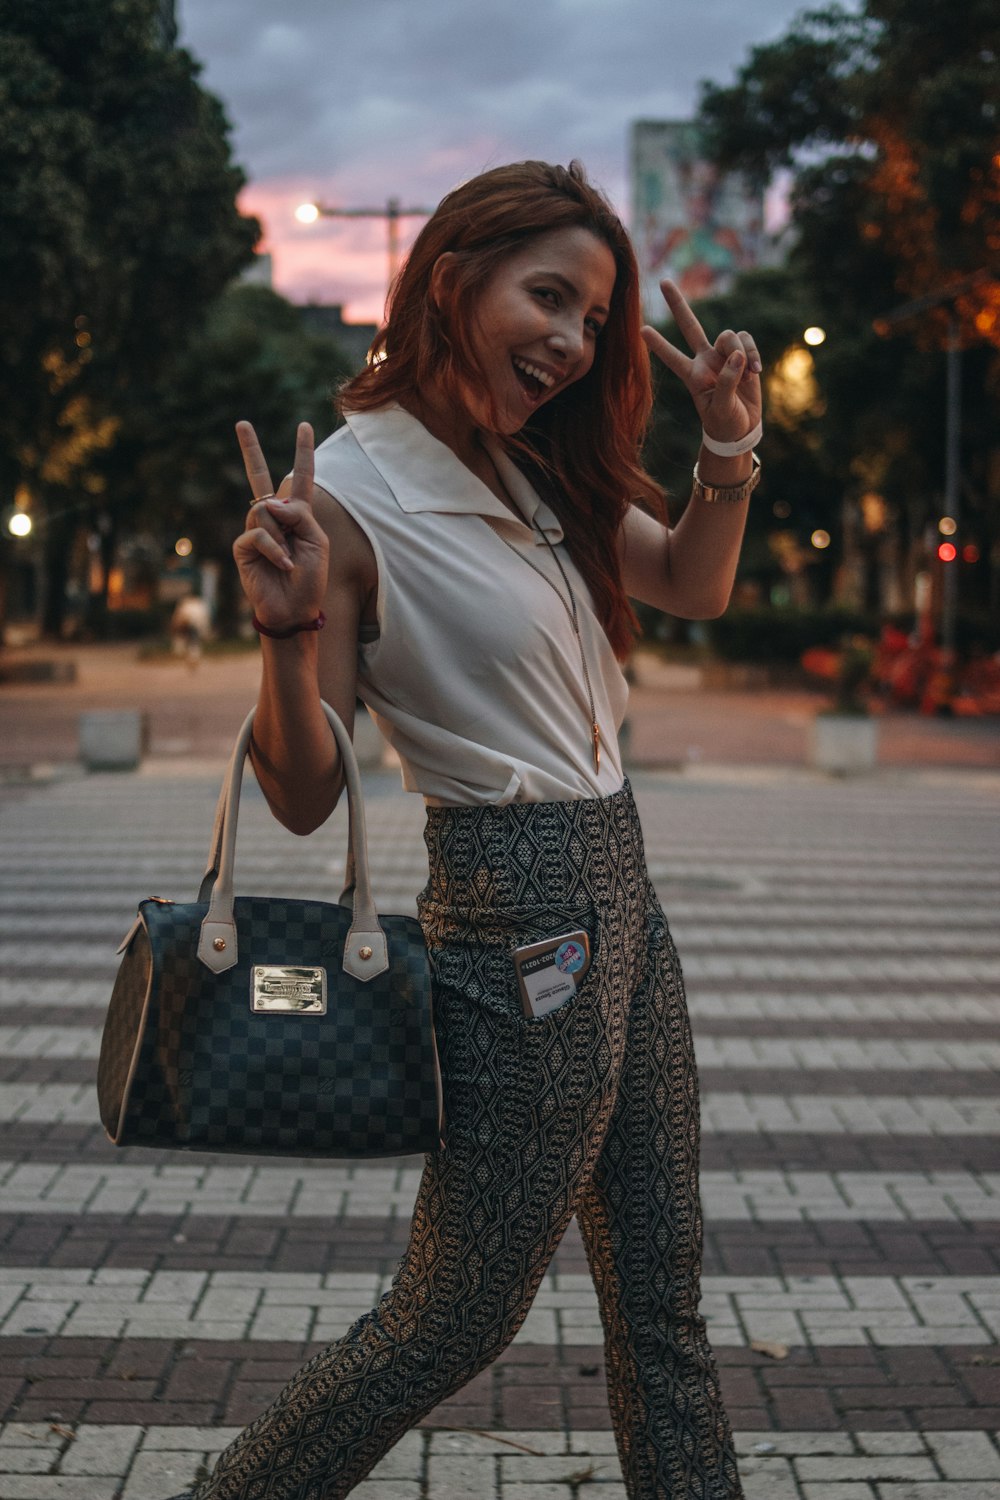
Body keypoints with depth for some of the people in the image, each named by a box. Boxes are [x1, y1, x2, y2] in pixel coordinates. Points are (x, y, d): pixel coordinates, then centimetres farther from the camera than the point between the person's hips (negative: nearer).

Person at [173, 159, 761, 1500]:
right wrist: (288, 634, -32)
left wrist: (728, 445, 4)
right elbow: (303, 797, -14)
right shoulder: (350, 493, -15)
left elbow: (695, 587, 20)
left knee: (661, 1303, 16)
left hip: (620, 893, 8)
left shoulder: (536, 462, 8)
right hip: (518, 911, -8)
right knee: (457, 1318, 4)